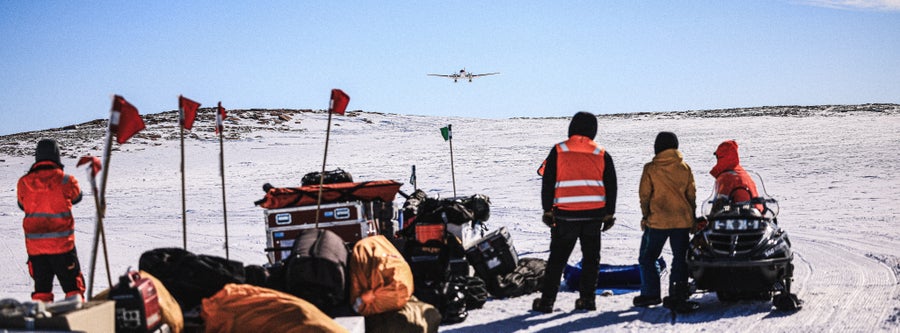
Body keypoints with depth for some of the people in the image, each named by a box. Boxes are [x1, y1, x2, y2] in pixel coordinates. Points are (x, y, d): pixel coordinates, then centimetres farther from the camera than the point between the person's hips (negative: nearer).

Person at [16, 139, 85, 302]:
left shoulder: (24, 183, -2)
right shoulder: (65, 180, -9)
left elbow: (22, 205, 13)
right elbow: (77, 197, 10)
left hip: (34, 245, 3)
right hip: (61, 244, -3)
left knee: (41, 287, 14)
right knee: (73, 285, 8)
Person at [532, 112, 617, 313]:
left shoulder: (558, 151, 0)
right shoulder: (602, 154, 6)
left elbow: (547, 183, -2)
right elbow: (611, 187, 6)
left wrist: (547, 210, 4)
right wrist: (609, 214, 12)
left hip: (566, 214, -1)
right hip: (594, 213, 1)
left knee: (557, 257, 5)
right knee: (591, 256, 12)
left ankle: (547, 300, 3)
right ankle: (587, 298, 9)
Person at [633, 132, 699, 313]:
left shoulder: (650, 169, -6)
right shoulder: (685, 168, 2)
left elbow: (644, 194, -3)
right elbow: (691, 194, 7)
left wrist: (645, 216, 10)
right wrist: (692, 218, 17)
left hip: (657, 221, -3)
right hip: (682, 221, 3)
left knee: (647, 258, 10)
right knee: (680, 259, 8)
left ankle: (651, 293, 9)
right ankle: (677, 296, 4)